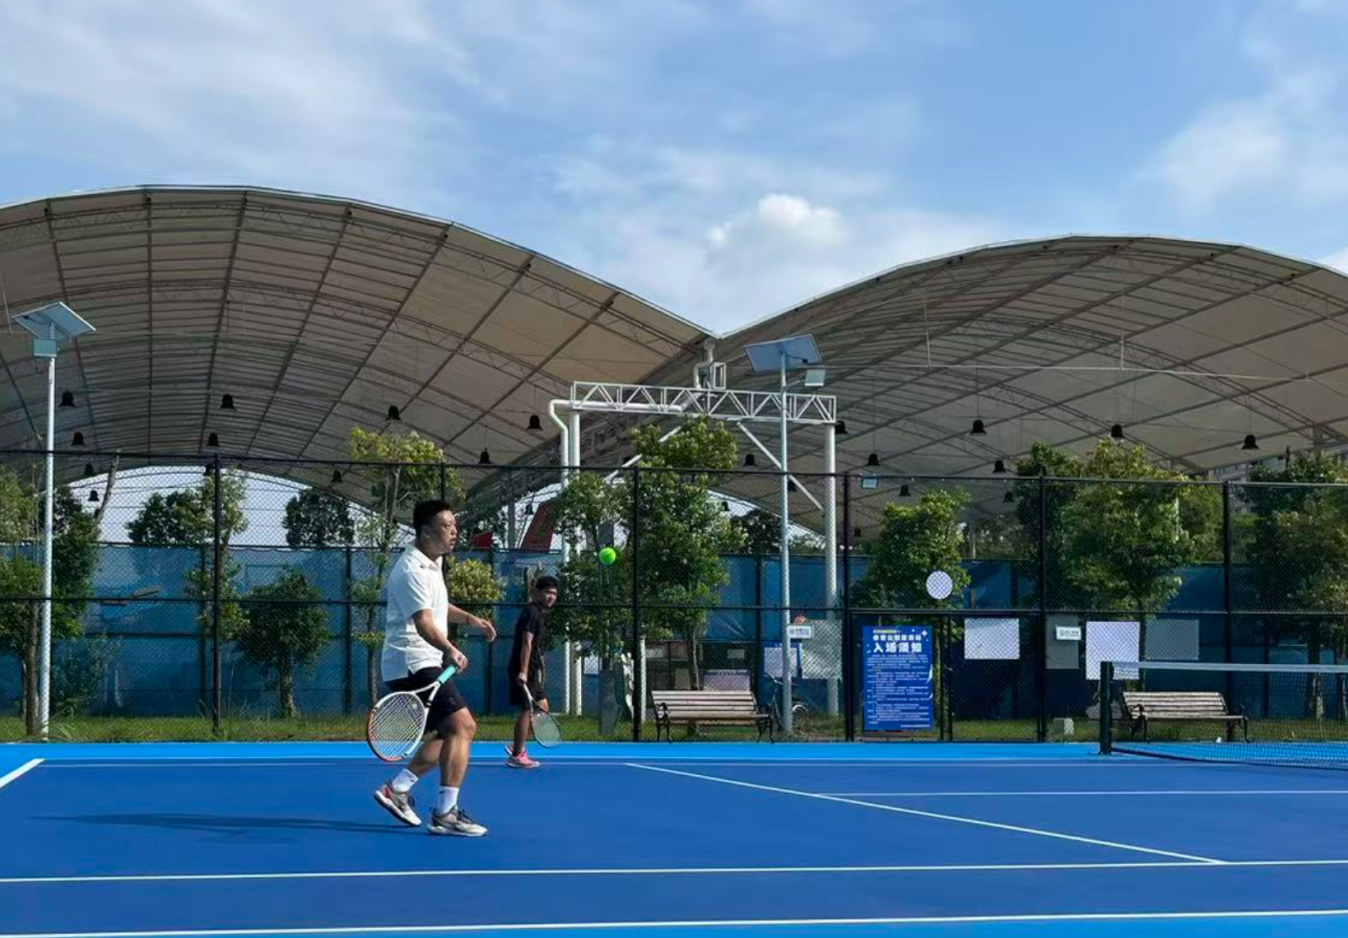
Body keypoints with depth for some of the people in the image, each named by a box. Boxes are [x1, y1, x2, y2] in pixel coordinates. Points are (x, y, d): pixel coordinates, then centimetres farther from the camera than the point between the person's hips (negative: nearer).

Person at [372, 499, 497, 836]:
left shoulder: (433, 563, 13)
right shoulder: (412, 571, -18)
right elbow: (423, 623, -32)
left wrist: (469, 619, 16)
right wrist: (450, 650, -49)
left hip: (425, 663, 10)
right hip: (413, 663, -10)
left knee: (453, 732, 15)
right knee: (462, 726, -17)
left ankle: (397, 789, 16)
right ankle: (445, 813, -17)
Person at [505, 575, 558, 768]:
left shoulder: (540, 613, 18)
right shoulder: (532, 612, -13)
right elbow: (526, 642, -22)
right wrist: (523, 671, -29)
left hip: (532, 671, 11)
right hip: (524, 671, -11)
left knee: (542, 707, 14)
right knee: (527, 709, -7)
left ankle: (517, 749, 17)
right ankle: (517, 756, -1)